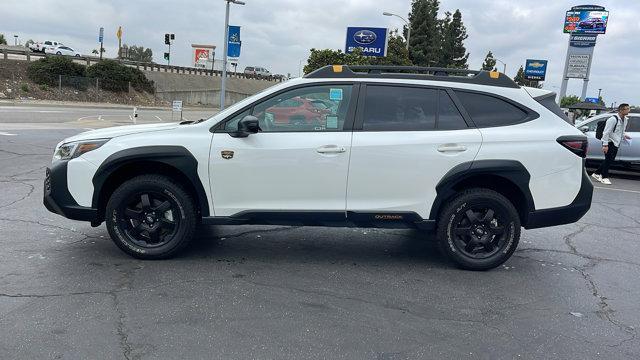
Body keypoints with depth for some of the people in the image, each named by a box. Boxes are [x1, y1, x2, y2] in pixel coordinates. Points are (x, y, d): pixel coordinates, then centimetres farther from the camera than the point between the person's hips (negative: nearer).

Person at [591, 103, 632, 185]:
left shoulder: (625, 120, 9)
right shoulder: (613, 119, -18)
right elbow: (606, 132, -19)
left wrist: (624, 135, 4)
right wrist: (605, 145, -21)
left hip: (616, 144, 9)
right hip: (610, 143, -9)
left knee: (610, 160, 11)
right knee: (608, 160, -4)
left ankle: (597, 174, 22)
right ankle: (605, 177, 6)